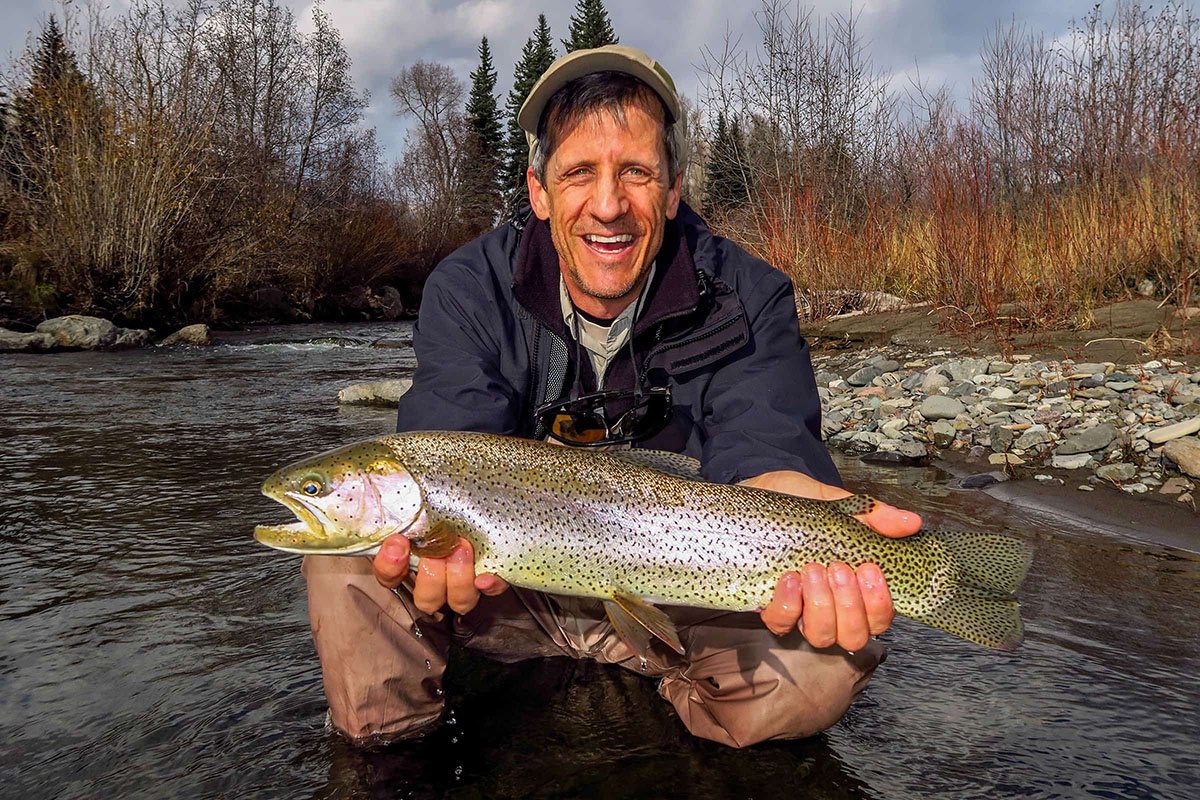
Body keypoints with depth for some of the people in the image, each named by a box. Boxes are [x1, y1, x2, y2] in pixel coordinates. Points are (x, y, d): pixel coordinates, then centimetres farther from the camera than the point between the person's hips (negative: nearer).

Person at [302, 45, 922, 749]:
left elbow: (761, 447, -27)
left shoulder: (746, 299, -11)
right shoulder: (469, 290, -11)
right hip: (512, 596, 1)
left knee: (827, 660, -26)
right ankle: (384, 743, 3)